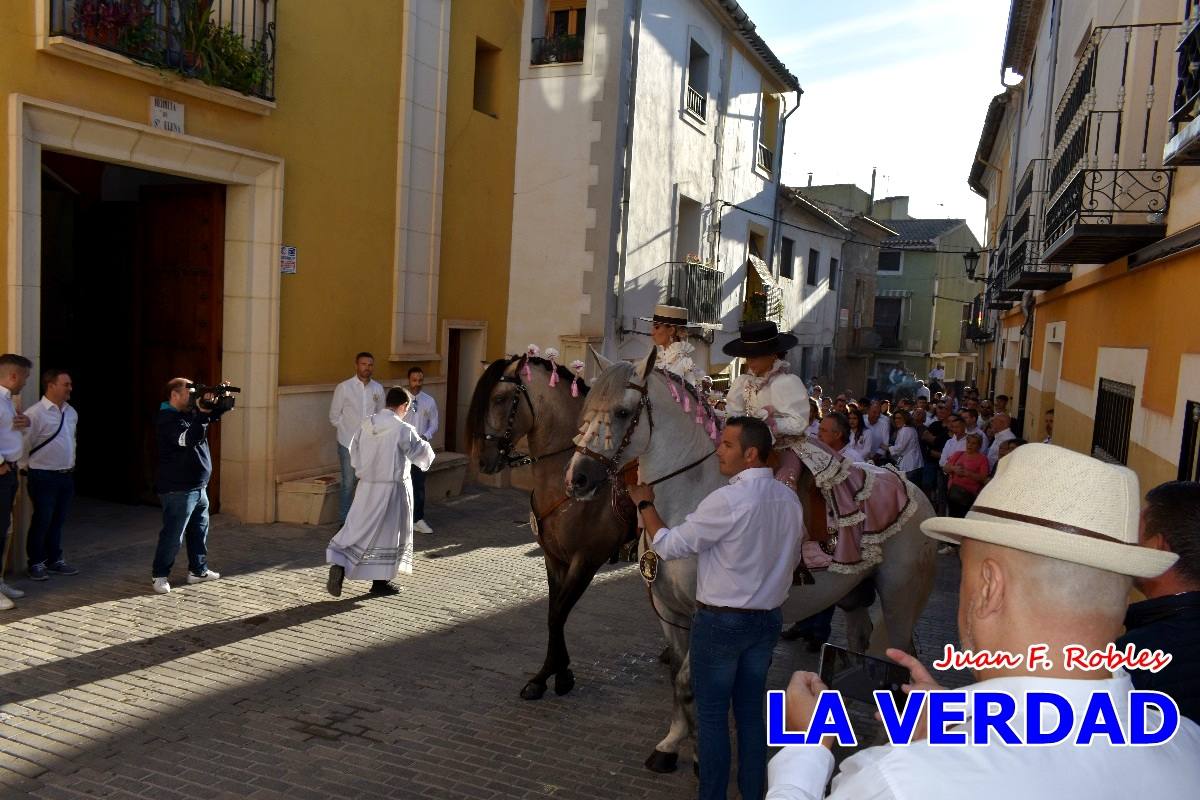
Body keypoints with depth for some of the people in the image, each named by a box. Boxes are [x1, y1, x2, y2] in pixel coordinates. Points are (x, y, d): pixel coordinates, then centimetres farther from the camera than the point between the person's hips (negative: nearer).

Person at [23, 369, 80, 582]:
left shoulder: (71, 412, 8)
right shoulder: (35, 414, -14)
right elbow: (24, 445, -9)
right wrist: (30, 469, -2)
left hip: (66, 475, 6)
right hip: (44, 477, -6)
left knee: (58, 521, 15)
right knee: (41, 521, 3)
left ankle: (55, 560, 28)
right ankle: (36, 563, 18)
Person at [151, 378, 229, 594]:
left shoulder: (189, 413, 11)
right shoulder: (168, 419, -15)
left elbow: (213, 416, 20)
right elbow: (188, 439, -30)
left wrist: (220, 404, -1)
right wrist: (202, 413, -35)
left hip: (198, 486, 9)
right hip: (177, 489, -9)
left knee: (199, 531, 16)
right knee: (172, 535, -3)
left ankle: (198, 570, 27)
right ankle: (160, 575, 10)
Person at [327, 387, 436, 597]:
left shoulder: (366, 424, 2)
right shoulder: (403, 429, -16)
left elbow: (354, 453, 13)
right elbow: (422, 455, -9)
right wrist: (424, 443, 12)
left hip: (367, 486, 5)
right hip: (393, 488, -5)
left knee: (358, 528, 10)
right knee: (388, 533, 8)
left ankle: (338, 565, -8)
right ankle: (380, 581, 15)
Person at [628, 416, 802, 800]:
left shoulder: (727, 500, -23)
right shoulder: (790, 499, 0)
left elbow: (669, 545, -16)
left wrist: (644, 503, -3)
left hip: (720, 621, -6)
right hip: (769, 619, 7)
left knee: (712, 714, 8)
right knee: (752, 712, 17)